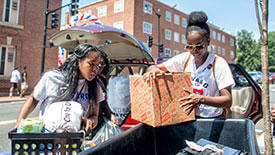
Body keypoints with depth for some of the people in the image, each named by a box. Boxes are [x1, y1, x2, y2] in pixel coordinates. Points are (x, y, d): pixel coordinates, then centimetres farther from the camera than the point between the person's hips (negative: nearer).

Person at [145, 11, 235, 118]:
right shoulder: (185, 59, 1)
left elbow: (228, 101, -14)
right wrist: (154, 69, -20)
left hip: (211, 119, -4)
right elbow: (155, 67, 4)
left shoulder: (218, 63, -10)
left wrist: (201, 99, -30)